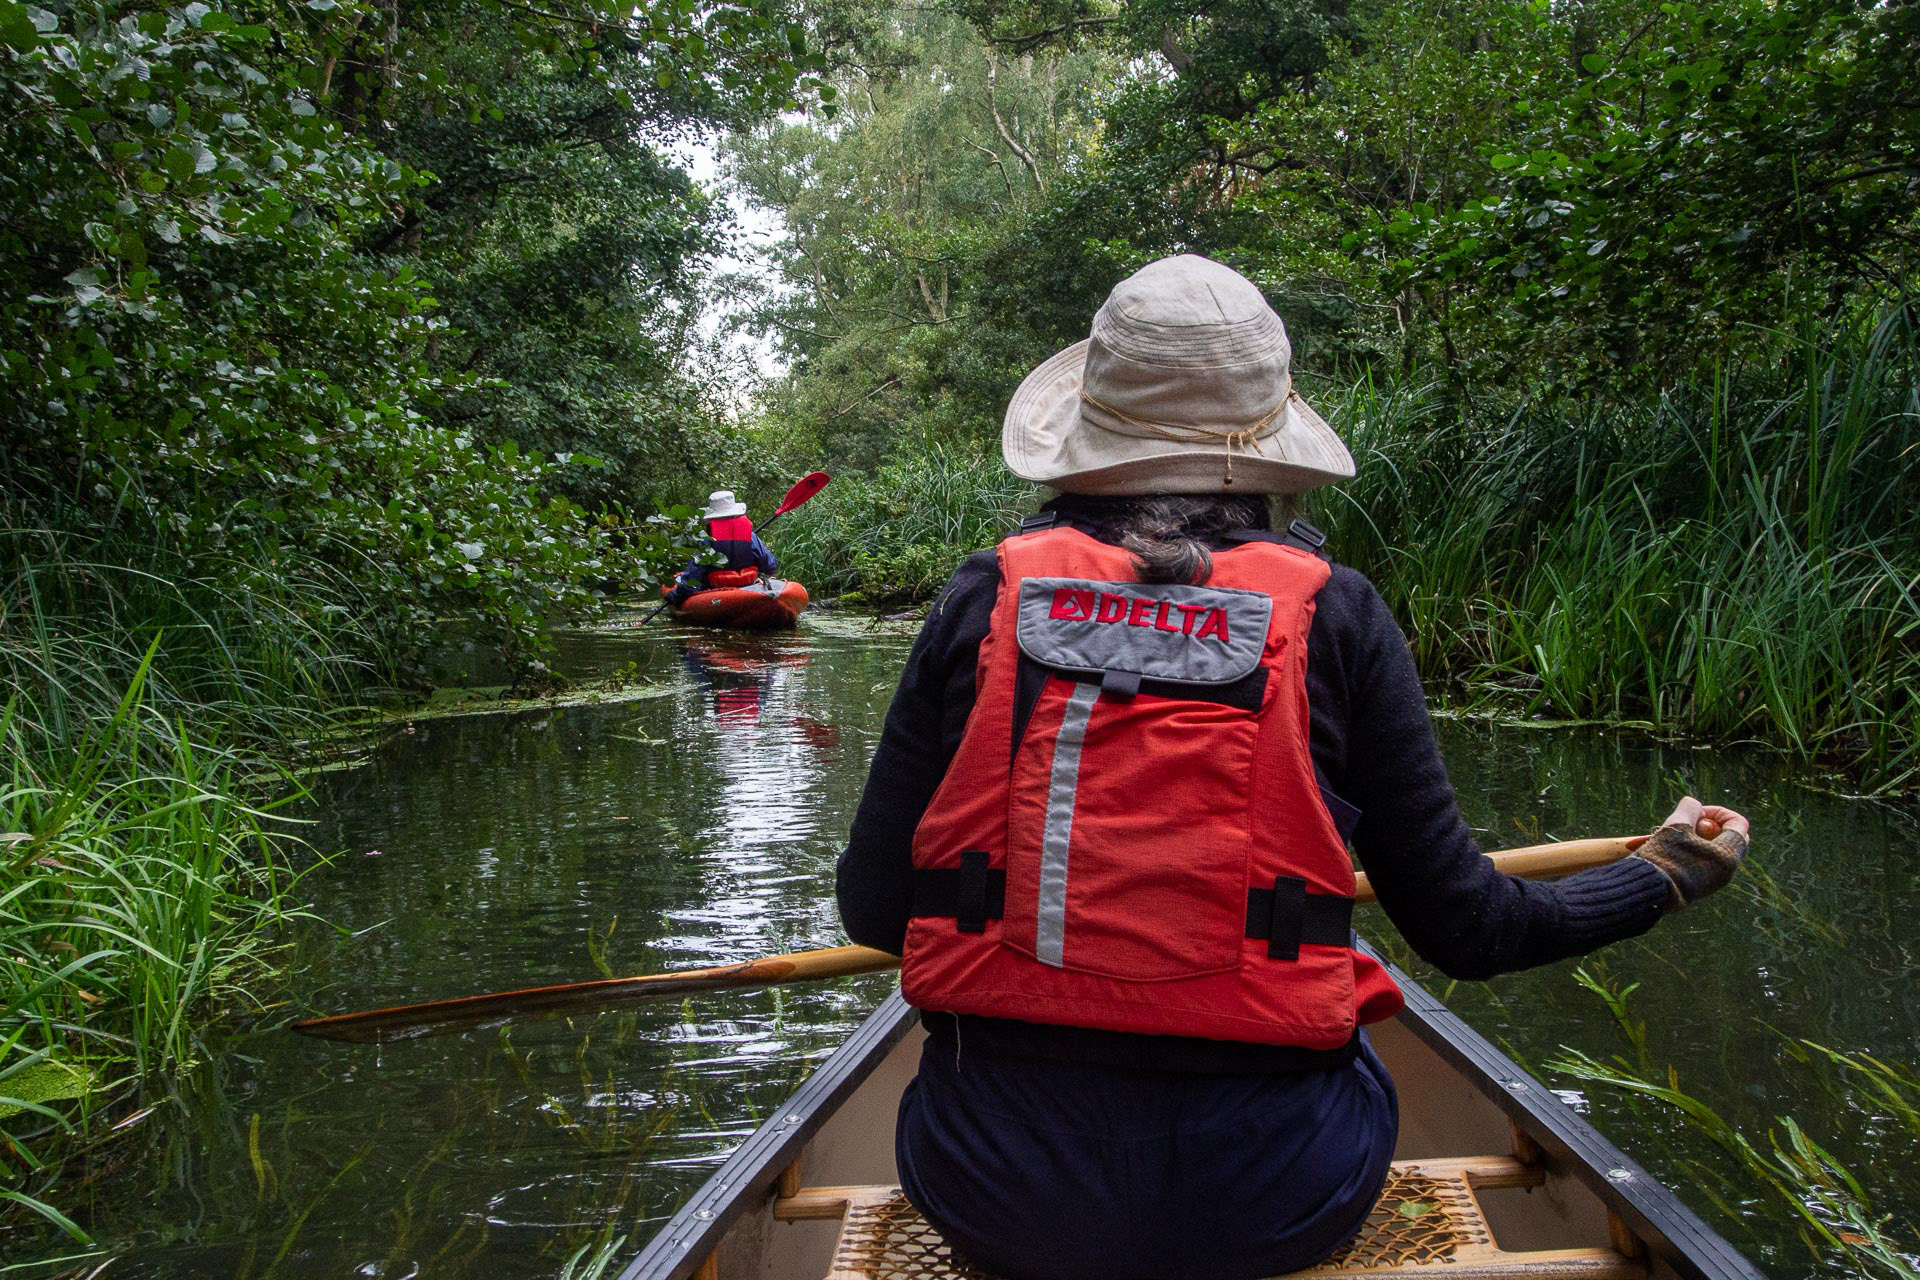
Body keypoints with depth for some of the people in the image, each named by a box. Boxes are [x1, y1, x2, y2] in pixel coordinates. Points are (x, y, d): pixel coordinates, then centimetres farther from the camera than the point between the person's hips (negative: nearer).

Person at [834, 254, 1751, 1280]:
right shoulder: (1333, 613, -6)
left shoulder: (987, 596, -5)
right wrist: (1663, 876, 17)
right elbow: (1464, 930, -1)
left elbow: (870, 909, -1)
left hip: (996, 1194, 1)